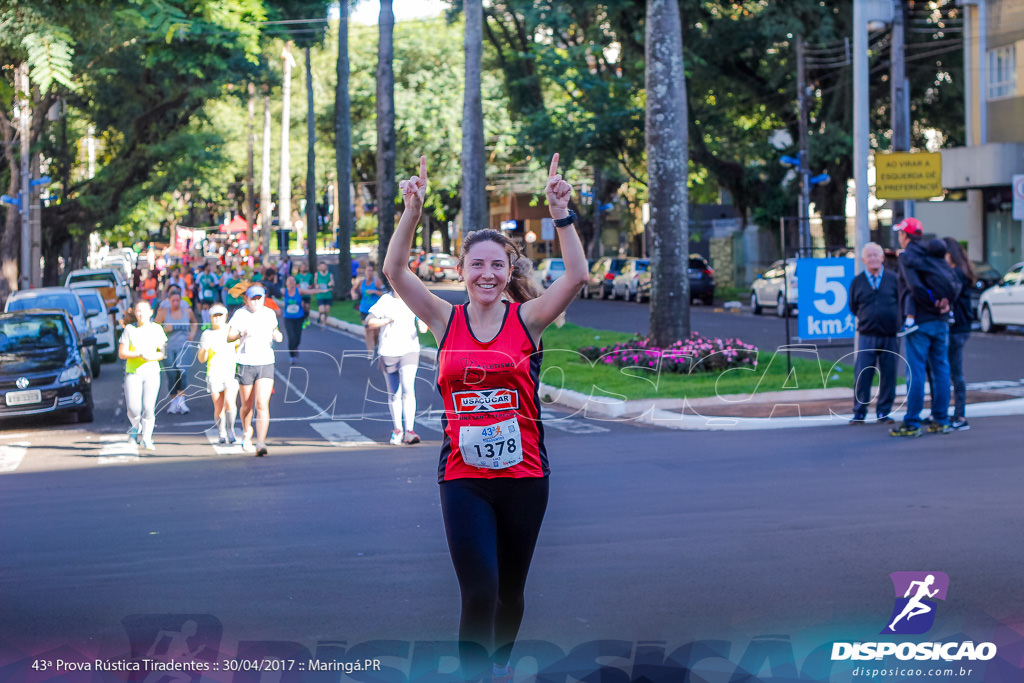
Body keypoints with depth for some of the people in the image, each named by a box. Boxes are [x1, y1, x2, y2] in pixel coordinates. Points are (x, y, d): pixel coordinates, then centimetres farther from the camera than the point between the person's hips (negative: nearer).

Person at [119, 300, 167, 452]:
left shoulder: (157, 329, 5)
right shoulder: (129, 329, 1)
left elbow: (164, 352, 5)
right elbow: (121, 353, -2)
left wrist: (151, 357, -15)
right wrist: (140, 354, -16)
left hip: (151, 372, 1)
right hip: (132, 372, -1)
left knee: (148, 407, -8)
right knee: (133, 407, -11)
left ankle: (146, 439, 4)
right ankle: (136, 427, 21)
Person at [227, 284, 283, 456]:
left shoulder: (270, 313, 7)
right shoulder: (240, 314, -3)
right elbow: (229, 337, -6)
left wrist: (278, 336, 1)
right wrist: (241, 333, -26)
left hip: (266, 364, 1)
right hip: (246, 364, -1)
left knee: (262, 404, -14)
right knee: (247, 406, 12)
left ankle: (261, 444, -18)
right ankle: (246, 433, 42)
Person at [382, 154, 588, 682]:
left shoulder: (527, 319, -1)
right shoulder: (446, 321, 1)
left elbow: (576, 277, -14)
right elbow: (394, 271, -8)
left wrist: (561, 214, -21)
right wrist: (412, 212, -18)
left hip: (523, 473, 1)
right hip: (463, 476, -1)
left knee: (510, 588, 15)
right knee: (479, 589, -14)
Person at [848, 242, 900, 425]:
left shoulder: (893, 279, 4)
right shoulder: (857, 282, 6)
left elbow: (902, 303, 8)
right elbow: (853, 308, 13)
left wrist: (897, 323, 1)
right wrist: (867, 319, 6)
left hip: (890, 336, 0)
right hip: (867, 336, 0)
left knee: (888, 375, 3)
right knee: (862, 376, -5)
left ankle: (884, 412, 13)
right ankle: (859, 413, 5)